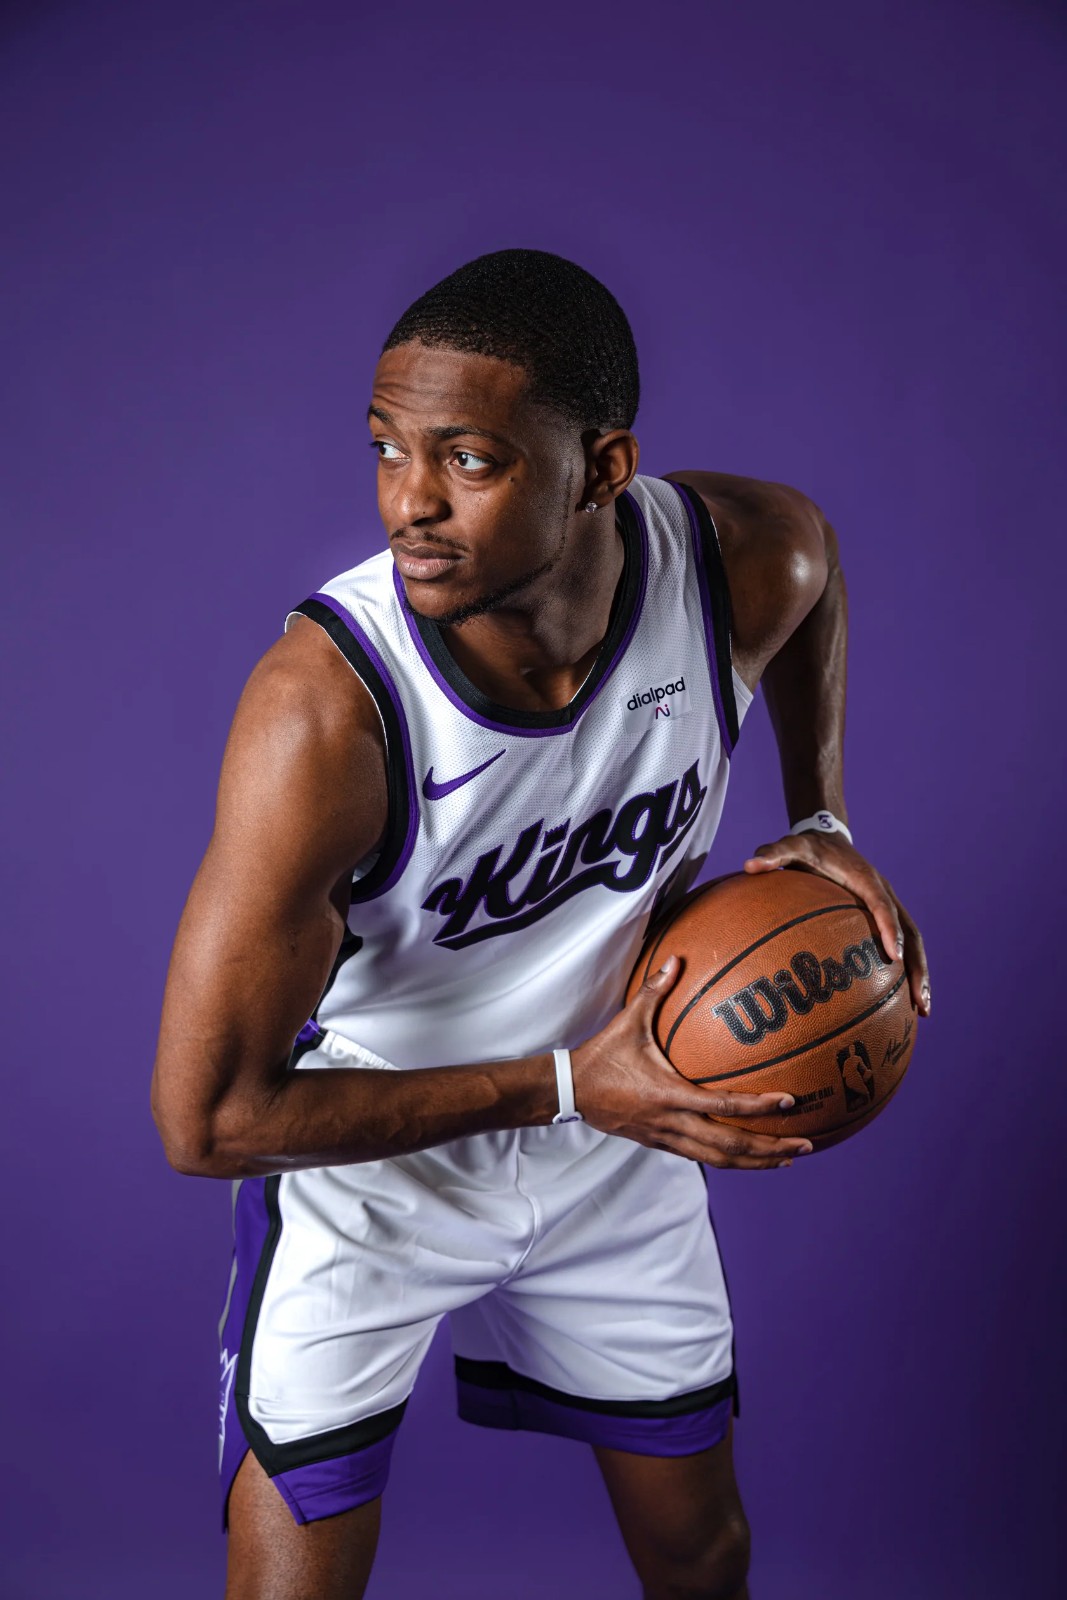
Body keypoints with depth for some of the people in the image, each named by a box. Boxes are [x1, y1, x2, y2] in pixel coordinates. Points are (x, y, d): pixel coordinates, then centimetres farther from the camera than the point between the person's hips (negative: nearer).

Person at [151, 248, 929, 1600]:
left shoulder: (749, 561, -23)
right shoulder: (323, 705, -36)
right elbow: (207, 1115, -30)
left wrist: (820, 820, -5)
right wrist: (566, 1088, -28)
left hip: (619, 1146, 4)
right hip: (365, 1162, -4)